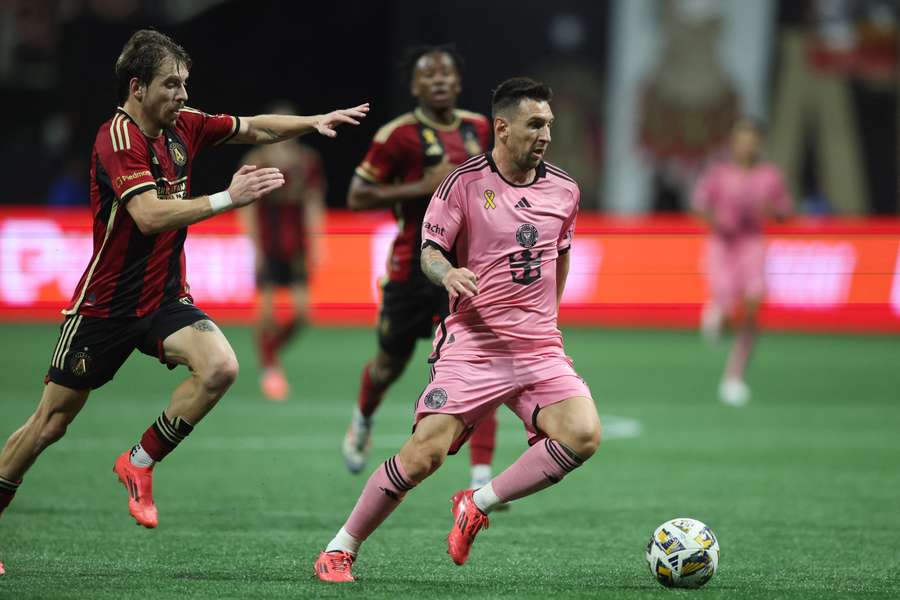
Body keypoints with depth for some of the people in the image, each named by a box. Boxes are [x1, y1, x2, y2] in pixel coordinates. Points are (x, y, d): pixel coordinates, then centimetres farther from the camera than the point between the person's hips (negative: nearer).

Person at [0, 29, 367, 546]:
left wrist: (313, 122, 2)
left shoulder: (184, 126, 1)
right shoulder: (118, 138, -21)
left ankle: (139, 464, -4)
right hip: (104, 305, -6)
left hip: (165, 299, 6)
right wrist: (228, 198, -37)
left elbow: (255, 129, 16)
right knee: (50, 424, 1)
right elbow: (150, 215, -34)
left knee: (220, 367, -22)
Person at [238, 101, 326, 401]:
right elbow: (247, 208, -3)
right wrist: (255, 247, -9)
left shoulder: (309, 161, 6)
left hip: (297, 248, 3)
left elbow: (313, 205, 7)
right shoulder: (256, 162, -2)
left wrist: (315, 243, 1)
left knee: (302, 311, -4)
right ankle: (268, 368, 8)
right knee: (267, 310, -6)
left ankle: (271, 350, 23)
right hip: (268, 248, -3)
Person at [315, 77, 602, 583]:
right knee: (424, 455, -15)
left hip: (540, 350, 4)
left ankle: (477, 505, -3)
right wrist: (447, 273, -26)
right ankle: (340, 551, 3)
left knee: (584, 435, -20)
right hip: (472, 346, -4)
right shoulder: (465, 183, -4)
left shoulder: (564, 190, 9)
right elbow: (430, 251, -4)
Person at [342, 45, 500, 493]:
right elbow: (356, 197, -11)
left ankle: (482, 478, -16)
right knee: (391, 364, 16)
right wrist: (422, 188, -20)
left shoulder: (477, 128, 7)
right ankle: (362, 422, 51)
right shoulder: (398, 135, -11)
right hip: (411, 267, -2)